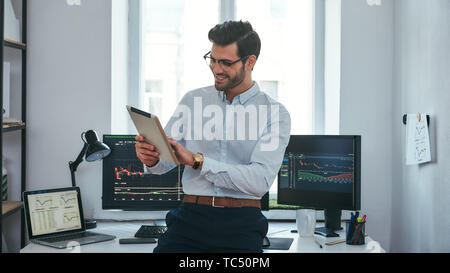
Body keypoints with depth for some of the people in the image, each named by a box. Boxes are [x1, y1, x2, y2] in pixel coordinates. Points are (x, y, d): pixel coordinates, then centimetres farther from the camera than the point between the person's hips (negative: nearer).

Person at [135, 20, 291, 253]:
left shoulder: (275, 113, 1)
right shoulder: (193, 100, 11)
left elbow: (260, 181, -12)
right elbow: (165, 160, 9)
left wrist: (197, 160, -19)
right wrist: (151, 158, -15)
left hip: (241, 224, -1)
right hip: (190, 216, 2)